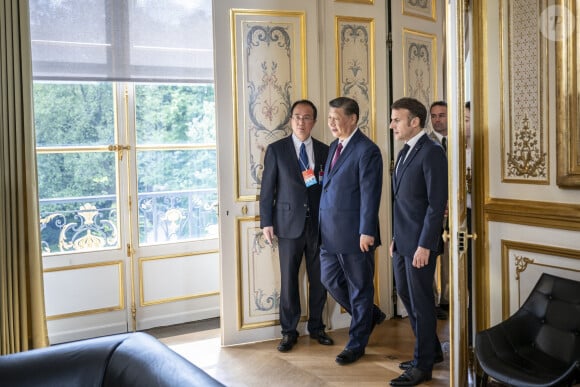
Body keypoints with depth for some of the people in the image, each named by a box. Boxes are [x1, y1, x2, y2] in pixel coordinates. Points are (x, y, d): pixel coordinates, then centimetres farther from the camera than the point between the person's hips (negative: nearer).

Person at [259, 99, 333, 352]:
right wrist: (266, 222, -4)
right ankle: (289, 331, 17)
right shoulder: (276, 150, 1)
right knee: (289, 279, 4)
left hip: (319, 223, 2)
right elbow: (267, 188, 1)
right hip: (289, 223, -2)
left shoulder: (324, 151, 7)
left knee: (319, 279, 9)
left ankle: (316, 327, 24)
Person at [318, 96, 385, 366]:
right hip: (330, 232, 8)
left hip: (354, 233, -8)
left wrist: (366, 232, -19)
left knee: (359, 288, 7)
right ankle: (370, 315, 37)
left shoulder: (367, 151, -13)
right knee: (330, 280, 15)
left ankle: (356, 344, 21)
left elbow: (370, 194, -17)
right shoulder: (334, 147, 13)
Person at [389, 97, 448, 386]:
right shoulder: (405, 152, 13)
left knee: (421, 302, 2)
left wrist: (425, 245, -20)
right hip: (402, 241, 9)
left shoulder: (431, 152, -14)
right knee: (405, 295, 17)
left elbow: (437, 203, -18)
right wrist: (395, 238, 14)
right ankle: (432, 350, 34)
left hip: (420, 243, -9)